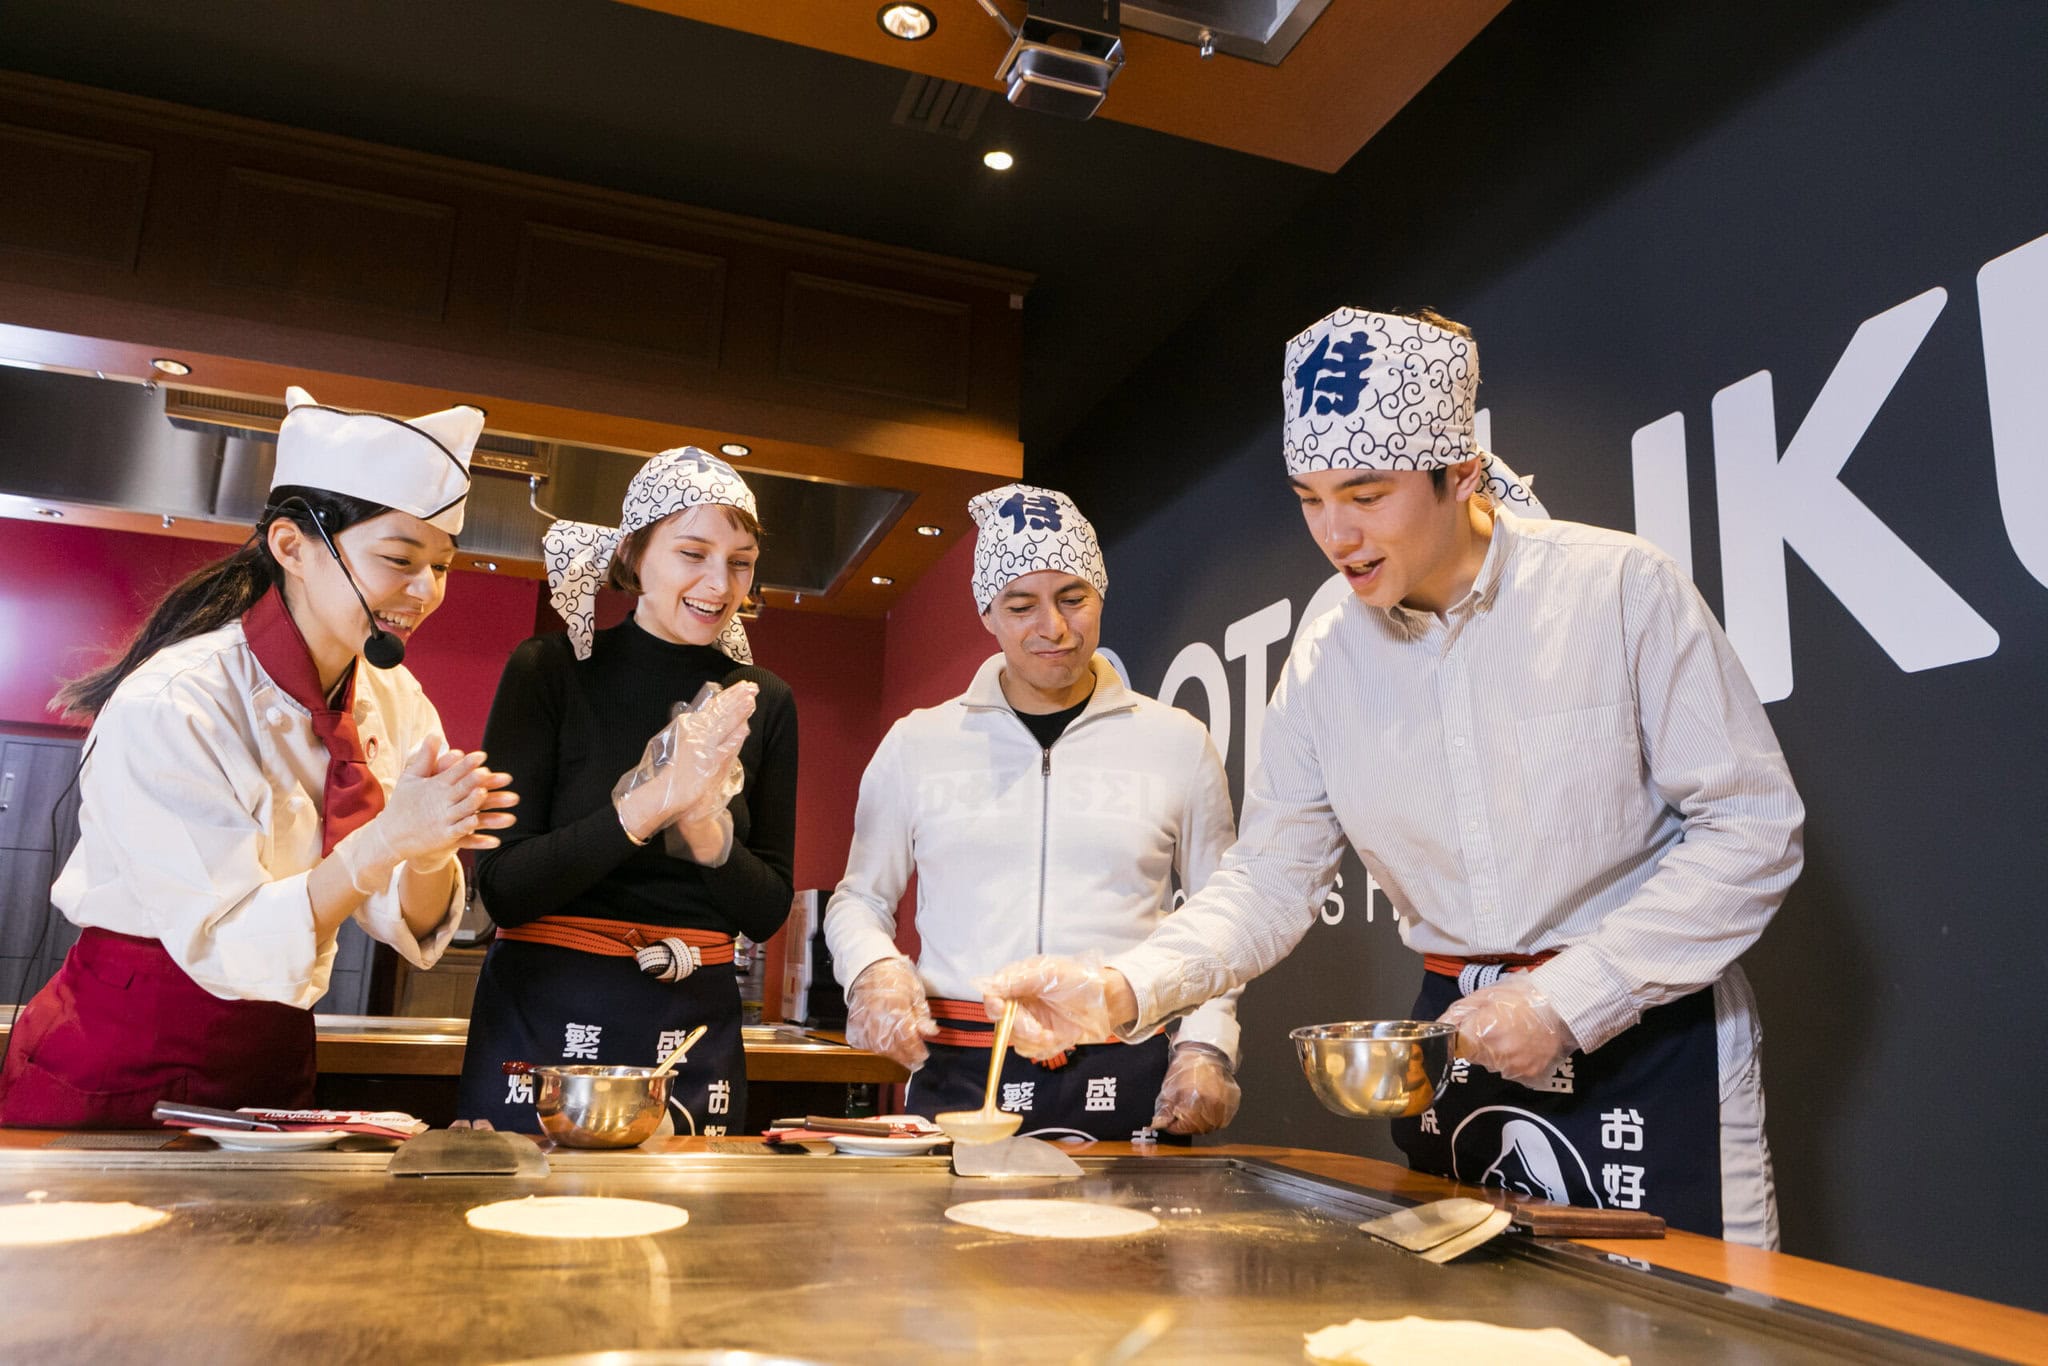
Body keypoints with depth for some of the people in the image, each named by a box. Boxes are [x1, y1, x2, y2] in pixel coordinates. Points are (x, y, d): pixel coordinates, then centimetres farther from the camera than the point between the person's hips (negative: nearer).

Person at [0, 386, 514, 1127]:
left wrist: (432, 849, -25)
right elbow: (230, 949, -23)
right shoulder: (169, 706, -23)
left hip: (274, 1060, 6)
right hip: (115, 1079, -6)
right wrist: (379, 842, -35)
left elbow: (411, 926, -4)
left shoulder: (394, 700, -4)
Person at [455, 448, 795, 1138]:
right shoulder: (548, 671, -5)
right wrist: (652, 801, -23)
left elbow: (767, 912, 3)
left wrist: (705, 826, -18)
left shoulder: (763, 702, 2)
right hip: (543, 1022, -2)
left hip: (693, 1034, 2)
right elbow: (502, 887, -10)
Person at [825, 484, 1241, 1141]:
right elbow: (859, 899, 15)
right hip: (957, 1082, 0)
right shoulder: (915, 744, 7)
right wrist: (873, 967, -7)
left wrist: (1206, 1045, -2)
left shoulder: (1178, 744, 6)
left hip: (1128, 1084, 0)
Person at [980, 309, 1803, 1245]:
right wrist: (1122, 991, -16)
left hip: (1650, 1038, -3)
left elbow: (1754, 827, -11)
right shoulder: (1326, 660, -1)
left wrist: (1565, 998, -18)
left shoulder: (1621, 587, -12)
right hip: (1458, 1040, 4)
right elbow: (1268, 883, 1)